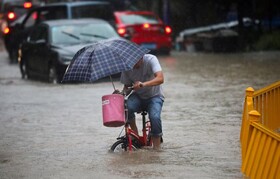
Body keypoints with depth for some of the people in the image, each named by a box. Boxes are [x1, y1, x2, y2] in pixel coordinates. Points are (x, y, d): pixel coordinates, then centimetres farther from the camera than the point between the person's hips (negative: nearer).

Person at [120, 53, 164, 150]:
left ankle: (156, 146, -13)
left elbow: (160, 78, -35)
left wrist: (143, 84, -51)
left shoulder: (151, 59, -21)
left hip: (155, 96, -3)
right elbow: (126, 86, 2)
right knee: (126, 107, -31)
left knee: (154, 117, -31)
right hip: (138, 96, 3)